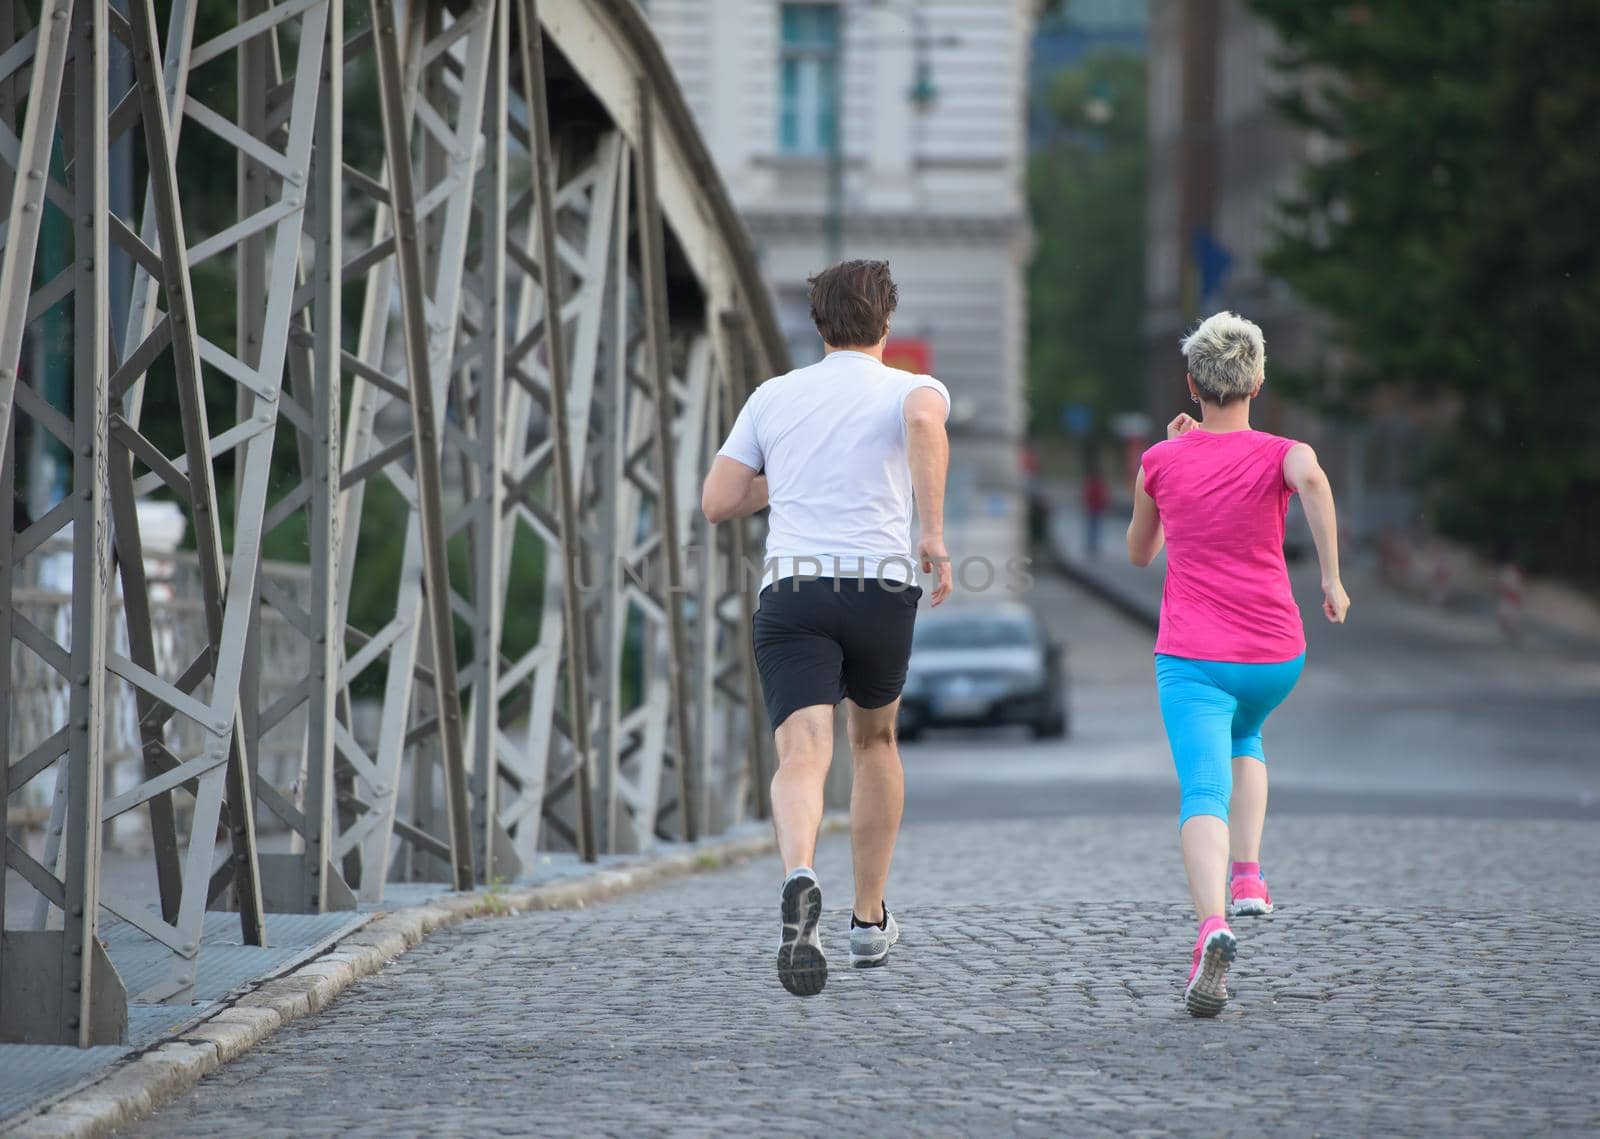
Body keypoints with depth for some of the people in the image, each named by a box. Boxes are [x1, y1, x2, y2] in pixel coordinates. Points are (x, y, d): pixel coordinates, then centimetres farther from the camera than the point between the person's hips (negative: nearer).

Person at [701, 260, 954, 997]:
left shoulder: (774, 396, 16)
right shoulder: (909, 388, 8)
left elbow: (717, 501, 15)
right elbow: (926, 419, -19)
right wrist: (934, 533, -19)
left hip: (791, 587, 0)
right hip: (882, 588, 0)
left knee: (803, 756, -14)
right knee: (875, 738, 26)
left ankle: (800, 879, -47)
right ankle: (869, 921, 31)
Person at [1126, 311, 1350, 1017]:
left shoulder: (1161, 462, 6)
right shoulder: (1279, 454, 2)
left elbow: (1139, 553, 22)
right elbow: (1312, 478, -24)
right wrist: (1331, 577, -19)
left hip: (1191, 656, -1)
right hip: (1275, 655, 2)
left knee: (1204, 793, -14)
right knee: (1243, 735, 34)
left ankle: (1212, 924, -39)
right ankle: (1248, 876, 19)